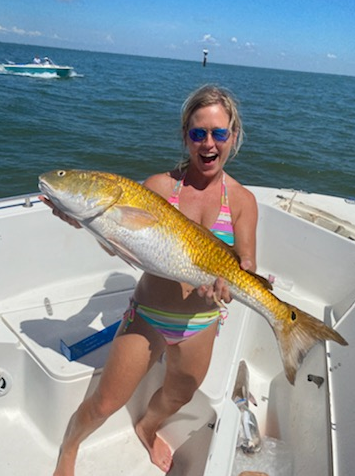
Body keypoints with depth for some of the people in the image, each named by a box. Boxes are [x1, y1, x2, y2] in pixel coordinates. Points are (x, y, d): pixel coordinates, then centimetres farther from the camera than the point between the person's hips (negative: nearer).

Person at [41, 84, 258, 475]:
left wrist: (230, 282, -34)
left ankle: (147, 429, 63)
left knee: (177, 398, 26)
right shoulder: (159, 186, -11)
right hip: (148, 315, -2)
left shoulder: (241, 200, -7)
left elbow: (246, 265, -13)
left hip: (202, 323, 3)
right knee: (104, 404, 7)